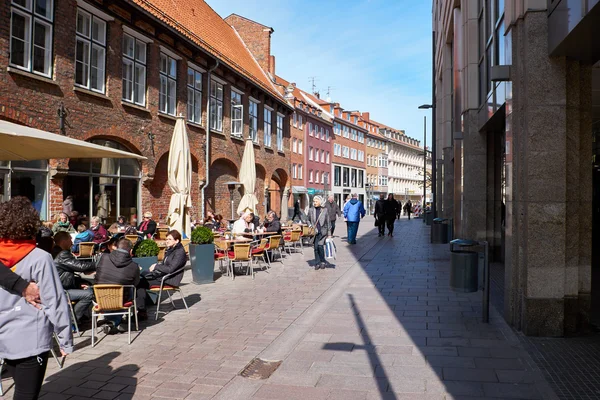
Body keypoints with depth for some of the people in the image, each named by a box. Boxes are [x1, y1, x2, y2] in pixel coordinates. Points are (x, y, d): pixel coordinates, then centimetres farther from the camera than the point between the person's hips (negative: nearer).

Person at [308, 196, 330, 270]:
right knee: (316, 247, 2)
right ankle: (317, 263, 14)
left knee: (320, 245, -14)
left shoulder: (325, 210, 1)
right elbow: (308, 220, 15)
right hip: (314, 232, 2)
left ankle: (323, 262, 5)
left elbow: (328, 222, 5)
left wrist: (328, 233, 4)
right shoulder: (311, 210, 5)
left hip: (323, 231, -2)